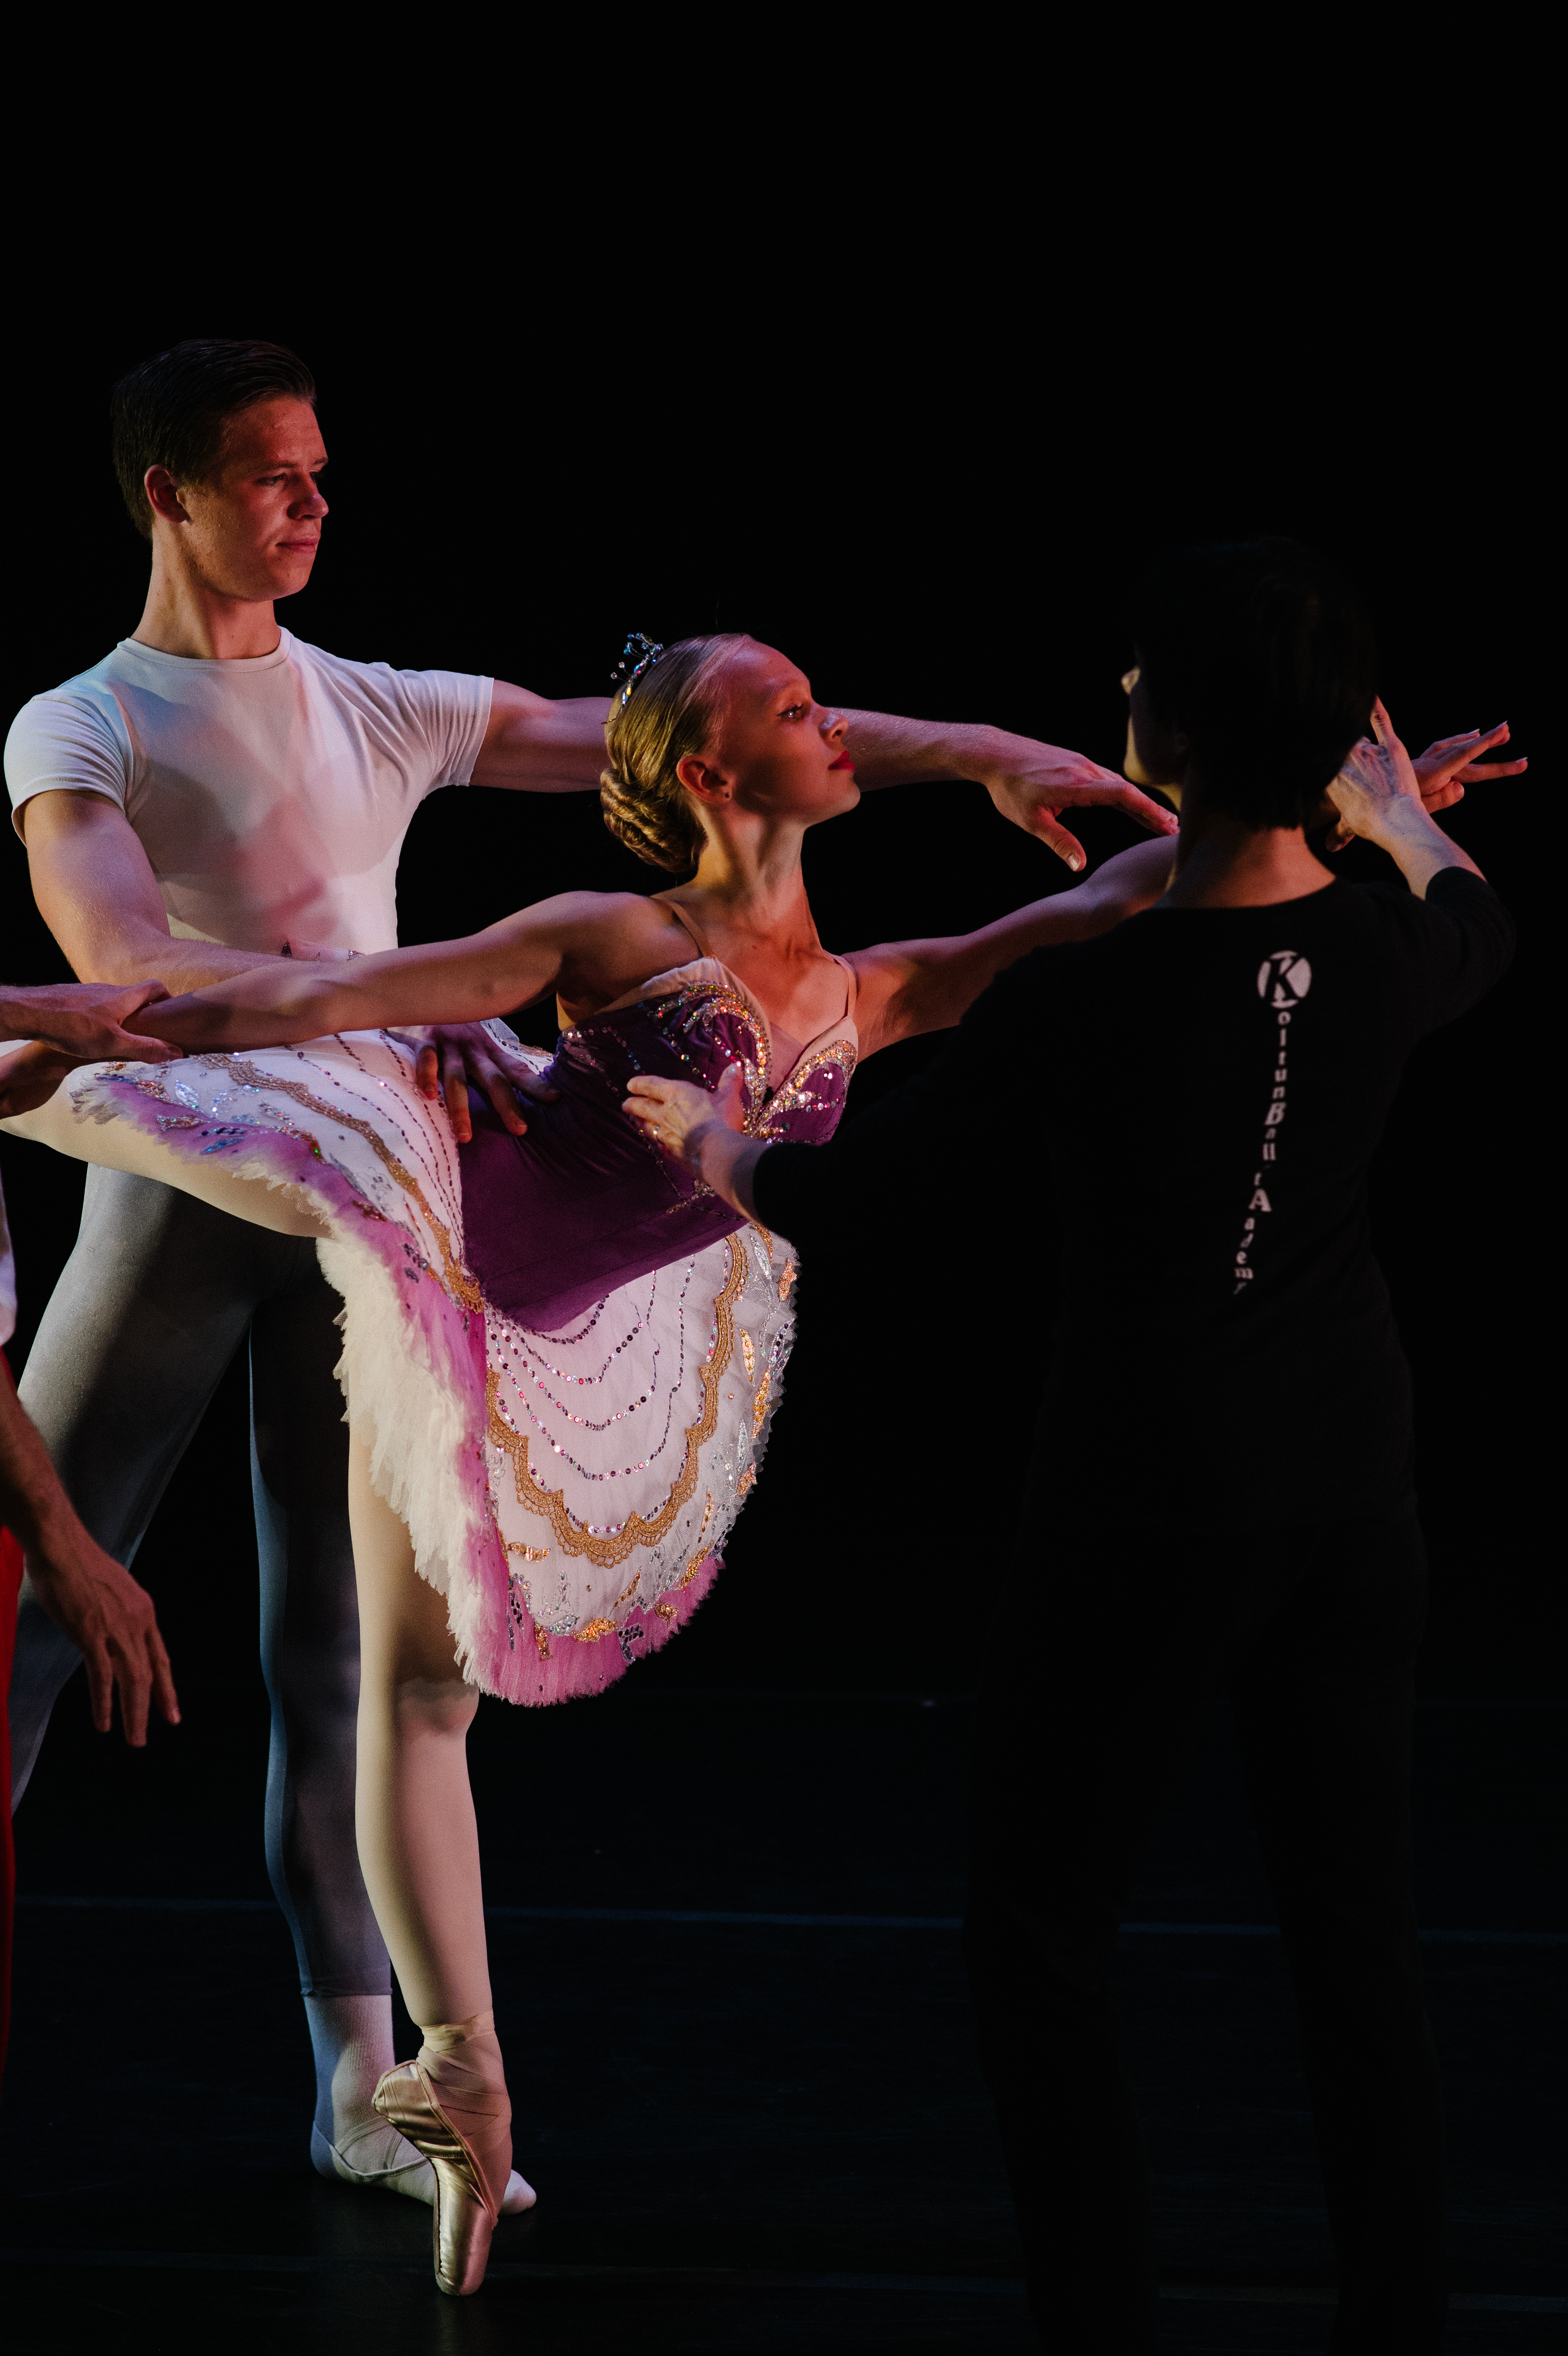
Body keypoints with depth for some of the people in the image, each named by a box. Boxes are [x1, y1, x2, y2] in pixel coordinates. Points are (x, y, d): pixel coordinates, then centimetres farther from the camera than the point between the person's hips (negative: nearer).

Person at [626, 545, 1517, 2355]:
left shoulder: (1078, 1008, -22)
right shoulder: (1383, 955, -7)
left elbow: (821, 1200, -9)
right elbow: (1478, 923, 22)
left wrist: (708, 1142, 14)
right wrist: (1399, 810, 43)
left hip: (1148, 1515, -5)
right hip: (1360, 1489, 5)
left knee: (1039, 1944, 7)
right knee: (1357, 1943, 11)